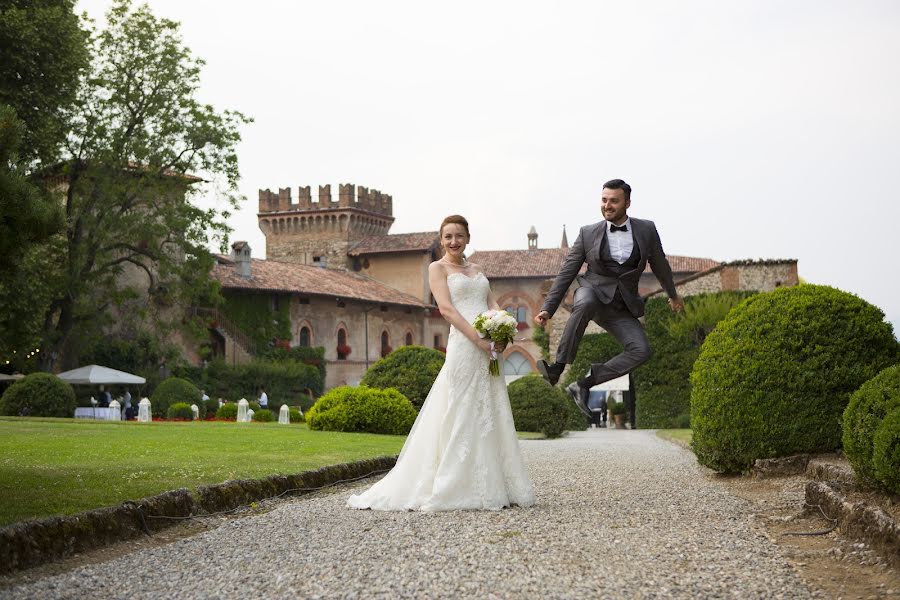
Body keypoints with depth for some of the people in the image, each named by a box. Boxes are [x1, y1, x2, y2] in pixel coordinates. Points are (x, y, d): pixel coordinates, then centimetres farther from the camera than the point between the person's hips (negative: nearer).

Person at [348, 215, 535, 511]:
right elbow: (446, 308, -8)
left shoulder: (477, 269, 22)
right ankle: (453, 488, -2)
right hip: (463, 345, -6)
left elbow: (493, 304, 14)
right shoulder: (438, 268, 4)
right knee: (460, 416, -7)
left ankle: (492, 486, 12)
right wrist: (477, 338, -18)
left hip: (490, 348, 6)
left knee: (491, 416, 7)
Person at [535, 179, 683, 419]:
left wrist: (673, 294, 29)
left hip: (622, 308, 2)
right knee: (585, 304, -40)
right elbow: (566, 273, 0)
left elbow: (659, 265, 16)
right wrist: (548, 309, -6)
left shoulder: (646, 230, -1)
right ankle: (558, 368, -35)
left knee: (641, 351, -22)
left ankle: (584, 384, -14)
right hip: (593, 293, -2)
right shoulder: (588, 233, -4)